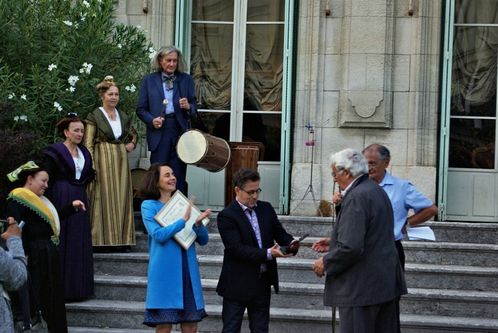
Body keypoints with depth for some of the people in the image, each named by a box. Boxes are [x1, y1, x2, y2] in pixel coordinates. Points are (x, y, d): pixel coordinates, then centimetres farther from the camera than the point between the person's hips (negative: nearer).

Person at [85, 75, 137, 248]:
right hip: (103, 161, -5)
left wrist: (132, 144, 8)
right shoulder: (95, 116, -5)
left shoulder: (123, 116, 11)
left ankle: (121, 238, 10)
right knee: (104, 199, -5)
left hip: (121, 162, 5)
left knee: (121, 199, 5)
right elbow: (88, 144, -7)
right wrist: (91, 167, -15)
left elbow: (133, 134, 29)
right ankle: (104, 238, -1)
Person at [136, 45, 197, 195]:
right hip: (159, 132, -1)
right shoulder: (149, 80, 7)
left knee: (179, 176, 3)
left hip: (180, 131, 1)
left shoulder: (186, 80, 10)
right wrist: (152, 120, -12)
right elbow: (141, 109, 7)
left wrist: (188, 107, -14)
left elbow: (194, 108, 9)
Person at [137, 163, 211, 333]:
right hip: (165, 273, -5)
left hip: (188, 272, 5)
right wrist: (183, 220, -15)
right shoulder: (149, 206, 0)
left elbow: (203, 240, 9)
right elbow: (158, 235, -15)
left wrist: (198, 223, -11)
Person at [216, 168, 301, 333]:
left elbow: (280, 233, 10)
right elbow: (237, 249, -21)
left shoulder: (266, 209, 9)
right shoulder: (227, 216, -12)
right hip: (238, 284, -6)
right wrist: (268, 254, -29)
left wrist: (291, 243, -14)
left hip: (262, 282, 6)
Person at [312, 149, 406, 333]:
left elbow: (351, 248, -24)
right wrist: (333, 242, 23)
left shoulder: (356, 197, -18)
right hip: (386, 282, 10)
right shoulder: (377, 191, 12)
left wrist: (326, 262, -9)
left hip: (362, 288, -10)